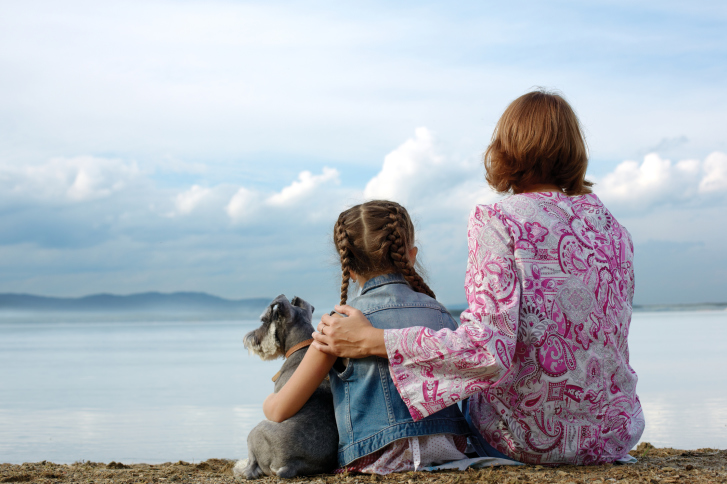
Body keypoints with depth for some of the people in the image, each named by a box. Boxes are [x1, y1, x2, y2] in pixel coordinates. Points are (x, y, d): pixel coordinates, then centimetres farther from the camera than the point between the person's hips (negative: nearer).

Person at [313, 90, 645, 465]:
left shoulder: (498, 222, -13)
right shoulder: (613, 229, 4)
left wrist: (369, 340, -18)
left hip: (532, 437, -5)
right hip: (614, 435, 5)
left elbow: (489, 350, -24)